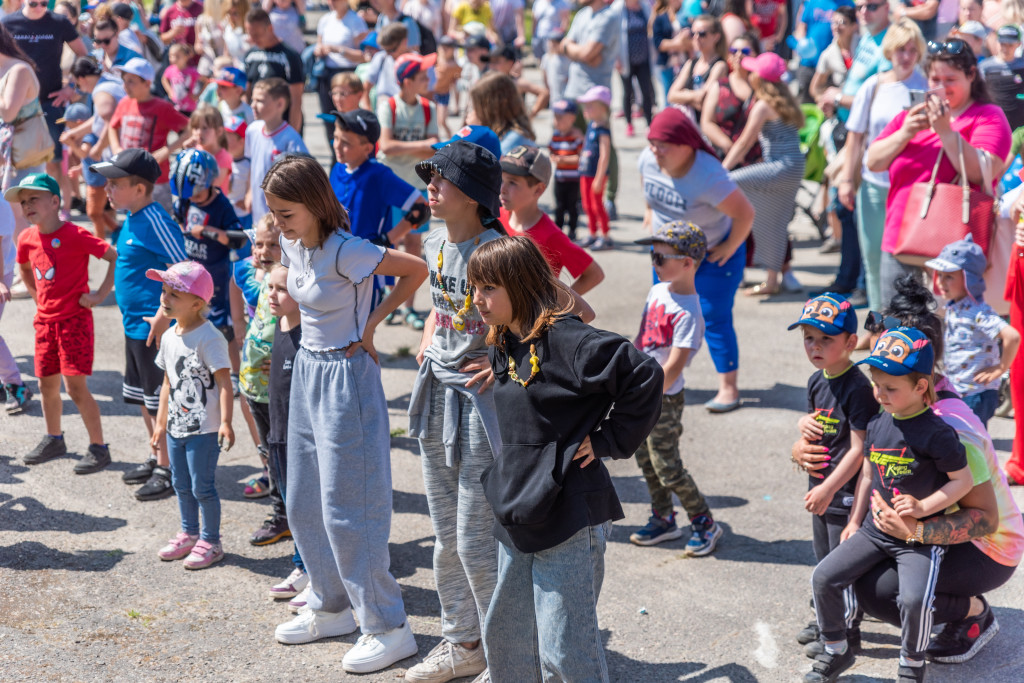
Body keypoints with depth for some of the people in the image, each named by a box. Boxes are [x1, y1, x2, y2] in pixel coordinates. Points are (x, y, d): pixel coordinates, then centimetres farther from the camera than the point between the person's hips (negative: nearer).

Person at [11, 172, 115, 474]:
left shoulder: (75, 235, -16)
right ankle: (54, 439, 33)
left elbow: (116, 256, -17)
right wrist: (38, 297, 16)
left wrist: (100, 294, -17)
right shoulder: (27, 238, 4)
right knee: (47, 384, 14)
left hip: (74, 320, -7)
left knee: (75, 385, -8)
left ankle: (98, 447, 2)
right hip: (45, 321, 7)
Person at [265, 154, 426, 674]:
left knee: (347, 509, -6)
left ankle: (388, 627, 4)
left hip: (346, 376, -9)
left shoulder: (344, 252, -21)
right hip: (307, 370, 9)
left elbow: (416, 269, -17)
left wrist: (373, 320, -13)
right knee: (303, 504, 15)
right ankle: (332, 608, 30)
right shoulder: (291, 245, 3)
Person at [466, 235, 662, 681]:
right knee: (505, 633, 18)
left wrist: (609, 440, -15)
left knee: (565, 647, -3)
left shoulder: (566, 340, -19)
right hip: (517, 512, 9)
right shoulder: (501, 346, 9)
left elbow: (644, 376, -22)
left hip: (568, 515, -9)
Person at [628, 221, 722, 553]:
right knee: (645, 459, 16)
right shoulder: (657, 292, 5)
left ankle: (704, 524, 13)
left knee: (667, 467, -2)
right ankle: (663, 519, 30)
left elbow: (673, 368, -23)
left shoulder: (687, 313, -21)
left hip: (665, 399, -8)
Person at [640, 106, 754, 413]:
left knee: (714, 319, -5)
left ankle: (728, 388, 3)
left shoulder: (708, 177, -35)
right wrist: (650, 211, 13)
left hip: (713, 255, -7)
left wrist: (729, 248, -20)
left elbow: (745, 213, -30)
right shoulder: (649, 160, -14)